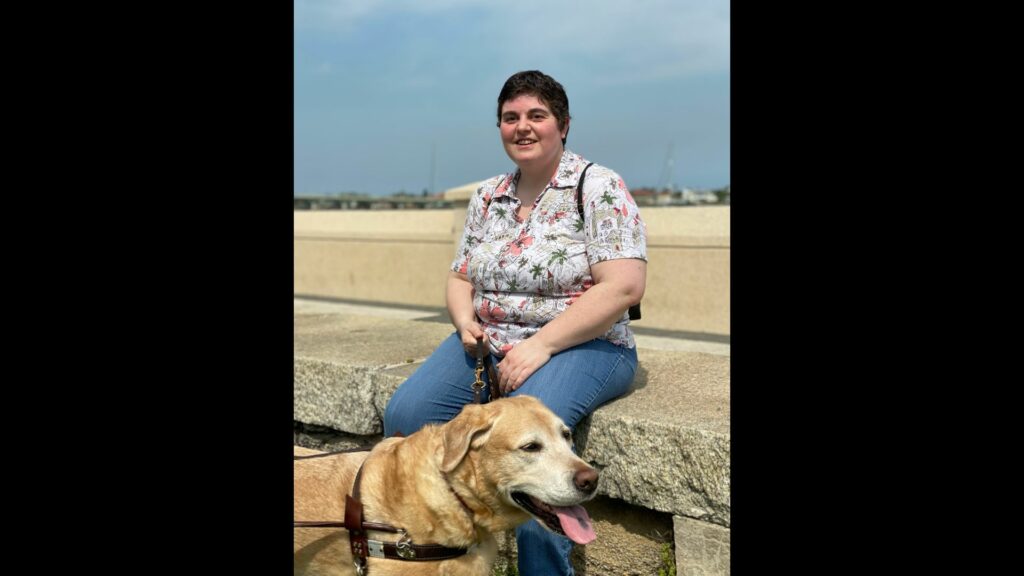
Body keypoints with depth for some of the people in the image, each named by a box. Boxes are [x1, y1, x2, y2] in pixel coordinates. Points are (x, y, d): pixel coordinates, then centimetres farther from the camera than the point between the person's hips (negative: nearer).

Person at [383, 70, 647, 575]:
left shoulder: (598, 187, -7)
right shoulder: (487, 198, 12)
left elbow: (624, 287, -17)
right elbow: (460, 277, 19)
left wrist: (541, 345, -21)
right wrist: (465, 320, -5)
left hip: (579, 345, -5)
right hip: (489, 342, 6)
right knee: (405, 414, -17)